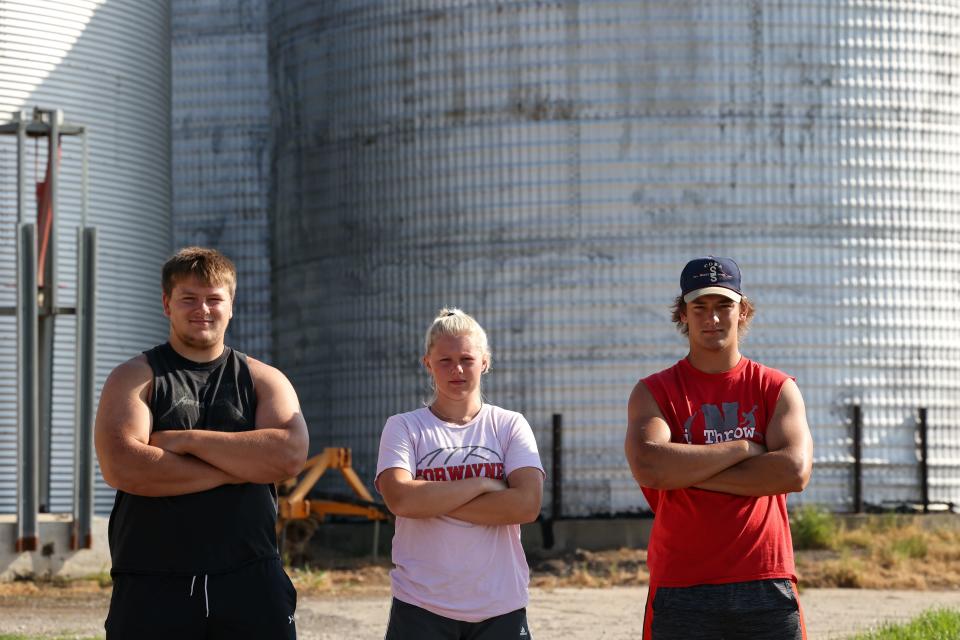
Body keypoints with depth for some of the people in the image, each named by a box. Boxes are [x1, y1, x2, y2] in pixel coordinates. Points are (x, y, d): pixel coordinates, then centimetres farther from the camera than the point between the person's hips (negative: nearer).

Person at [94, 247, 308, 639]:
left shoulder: (264, 380, 12)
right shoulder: (134, 378, 5)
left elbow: (289, 455, -8)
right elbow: (120, 466, -13)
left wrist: (186, 440, -10)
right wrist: (239, 468, -10)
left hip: (251, 583, 2)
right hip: (152, 588, -1)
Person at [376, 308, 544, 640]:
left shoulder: (510, 426, 6)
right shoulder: (403, 427, 4)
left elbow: (527, 504, -9)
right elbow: (400, 498, -14)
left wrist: (434, 503, -11)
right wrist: (482, 484, -10)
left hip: (500, 608, 1)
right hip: (421, 608, -1)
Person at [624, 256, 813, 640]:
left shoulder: (777, 389, 8)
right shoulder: (654, 392, 5)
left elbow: (794, 471, -9)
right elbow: (648, 466, -14)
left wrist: (687, 471, -9)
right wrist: (742, 449, -9)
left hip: (767, 588, 1)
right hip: (681, 592, -1)